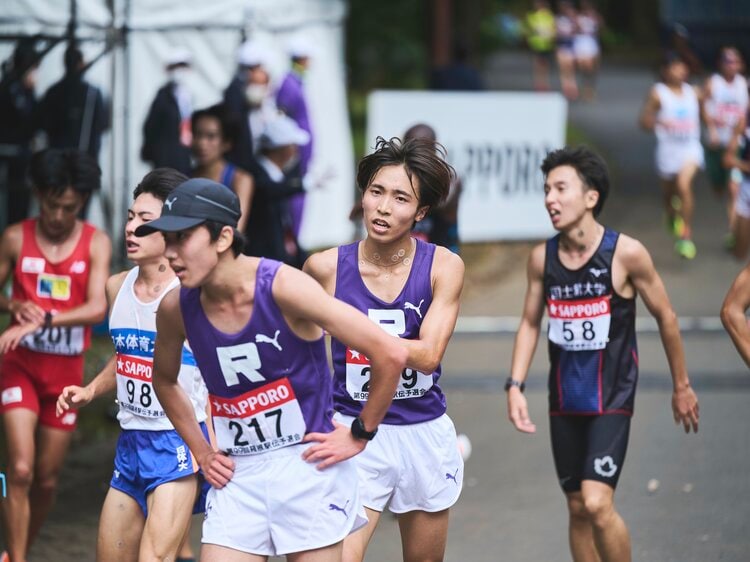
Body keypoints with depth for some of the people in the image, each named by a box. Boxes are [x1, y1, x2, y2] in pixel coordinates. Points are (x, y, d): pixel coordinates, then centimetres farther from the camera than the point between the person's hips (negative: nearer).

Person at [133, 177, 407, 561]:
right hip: (237, 476, 4)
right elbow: (164, 380, 21)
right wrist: (201, 451, 13)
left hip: (308, 466, -4)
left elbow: (390, 355, -18)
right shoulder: (175, 309, -3)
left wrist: (359, 435, -10)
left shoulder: (283, 286, -18)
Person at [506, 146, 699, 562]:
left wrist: (681, 386, 6)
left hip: (612, 398, -4)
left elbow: (665, 317, -1)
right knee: (578, 509, 10)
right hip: (564, 400, 4)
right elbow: (530, 323, 10)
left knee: (597, 504, -18)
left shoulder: (626, 253, -13)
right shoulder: (542, 257, -2)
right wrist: (515, 385, -3)